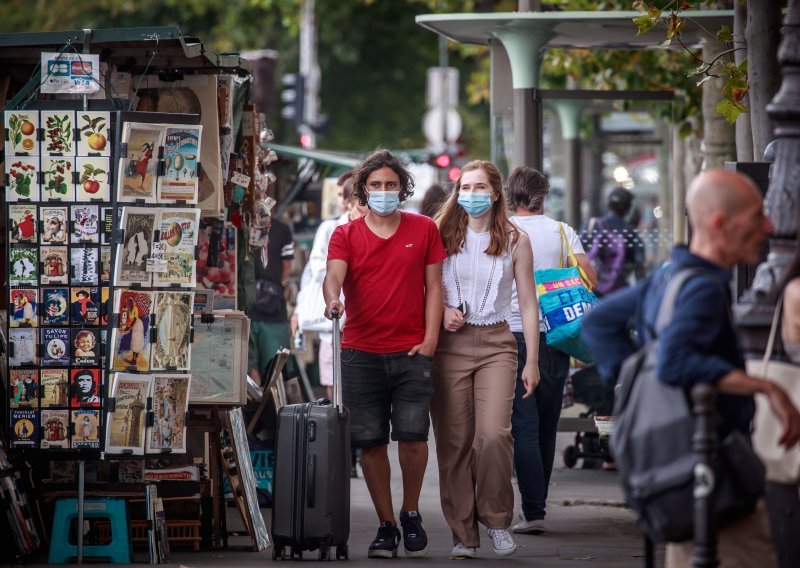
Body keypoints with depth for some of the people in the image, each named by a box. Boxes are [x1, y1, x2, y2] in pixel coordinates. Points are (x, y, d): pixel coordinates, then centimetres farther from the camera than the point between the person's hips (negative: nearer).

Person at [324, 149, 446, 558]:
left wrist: (430, 338, -2)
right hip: (361, 354, 1)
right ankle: (386, 525, 12)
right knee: (370, 442, 1)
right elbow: (333, 274, -10)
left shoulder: (424, 229, 8)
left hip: (411, 353, -1)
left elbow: (433, 286, 8)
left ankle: (411, 512, 13)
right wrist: (332, 298, -34)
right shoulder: (346, 235, 6)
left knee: (412, 435, -10)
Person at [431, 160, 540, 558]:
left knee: (493, 435, -18)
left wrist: (532, 361, 4)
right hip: (450, 345, 1)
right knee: (453, 443, -2)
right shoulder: (442, 237, 8)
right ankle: (463, 535, 6)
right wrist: (441, 312, -7)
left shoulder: (515, 240, 6)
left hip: (496, 343, -1)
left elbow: (528, 304, 8)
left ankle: (496, 518, 1)